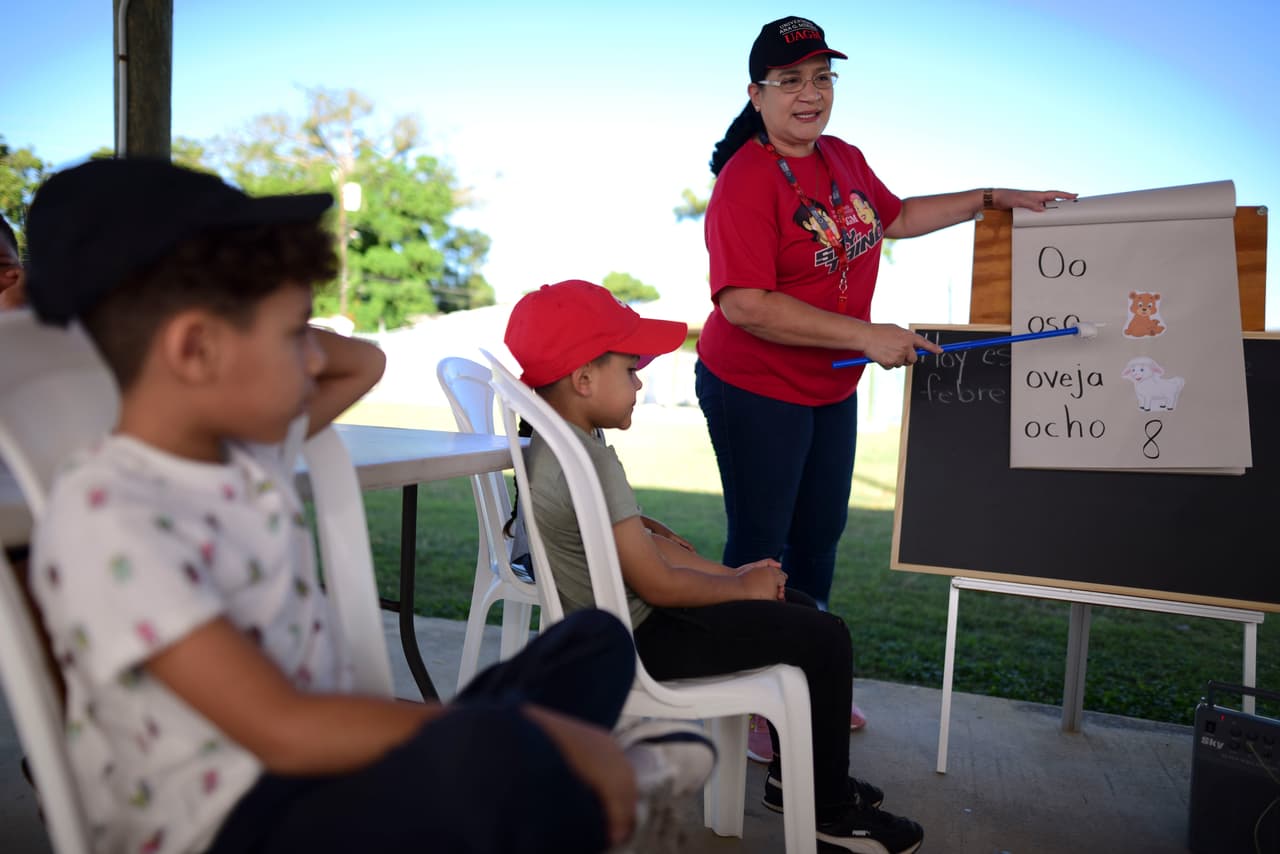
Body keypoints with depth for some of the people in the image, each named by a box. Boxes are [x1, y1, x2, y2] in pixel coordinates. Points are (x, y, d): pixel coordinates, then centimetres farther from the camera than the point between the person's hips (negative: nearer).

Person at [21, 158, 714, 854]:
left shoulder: (247, 439, 7)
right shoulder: (103, 518, -19)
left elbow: (364, 362, 27)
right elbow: (285, 731, -26)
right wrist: (539, 731, -24)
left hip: (330, 766, 9)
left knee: (594, 641, 11)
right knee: (484, 751, -38)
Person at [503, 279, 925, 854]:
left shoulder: (550, 445, 5)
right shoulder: (589, 461, -27)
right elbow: (657, 584, -24)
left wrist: (730, 573, 4)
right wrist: (744, 587, -8)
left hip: (613, 622, 10)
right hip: (635, 644, -10)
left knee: (798, 608, 18)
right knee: (824, 638, -8)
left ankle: (793, 773, 30)